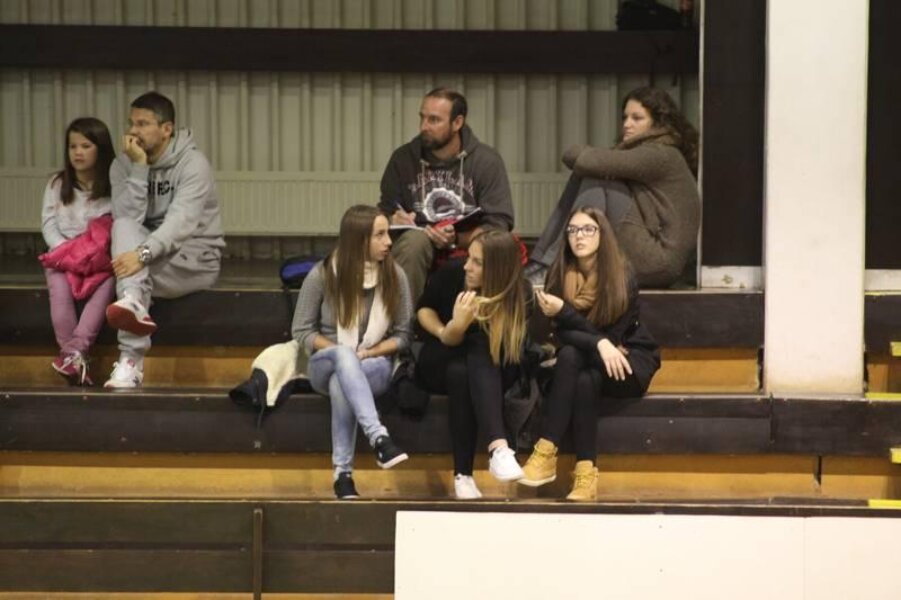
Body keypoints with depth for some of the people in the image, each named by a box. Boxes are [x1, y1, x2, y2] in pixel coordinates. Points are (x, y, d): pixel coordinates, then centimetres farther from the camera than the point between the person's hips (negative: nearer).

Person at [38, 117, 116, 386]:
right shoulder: (57, 184, 9)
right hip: (63, 254, 1)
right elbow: (48, 224, 5)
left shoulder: (114, 185, 4)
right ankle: (73, 354, -35)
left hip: (100, 258, -1)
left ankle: (73, 353, -41)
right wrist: (66, 250, -11)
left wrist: (103, 247, -18)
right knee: (59, 286, -31)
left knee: (108, 283, -33)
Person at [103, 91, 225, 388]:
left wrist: (143, 254, -46)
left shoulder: (193, 163, -15)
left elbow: (182, 222, -30)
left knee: (132, 268, -32)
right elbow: (126, 217, -14)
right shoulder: (123, 165, 1)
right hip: (149, 252, 4)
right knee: (123, 227, -30)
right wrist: (139, 168, -22)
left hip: (195, 257, -4)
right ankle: (135, 304, -52)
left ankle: (131, 360, -38)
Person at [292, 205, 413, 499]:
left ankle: (343, 472, -40)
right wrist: (341, 352, -16)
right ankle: (379, 438, -55)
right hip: (325, 364, -1)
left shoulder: (395, 276, -3)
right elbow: (301, 330, -1)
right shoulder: (322, 275, -7)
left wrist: (369, 352, -16)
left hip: (375, 366, 1)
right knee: (344, 355, -40)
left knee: (341, 382, -38)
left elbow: (402, 335, 2)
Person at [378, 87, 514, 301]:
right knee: (414, 240, -33)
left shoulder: (487, 161, -2)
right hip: (417, 252, 1)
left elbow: (498, 226, -8)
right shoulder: (403, 158, 6)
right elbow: (384, 213, 11)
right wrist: (394, 220, -14)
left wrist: (456, 238, -24)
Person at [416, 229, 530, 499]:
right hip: (439, 366, 0)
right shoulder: (451, 274, -16)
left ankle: (498, 448, -52)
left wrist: (458, 329, -38)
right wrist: (442, 332, -11)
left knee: (481, 348, -37)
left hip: (491, 375, 0)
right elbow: (424, 308, 7)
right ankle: (462, 474, -39)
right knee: (460, 371, -37)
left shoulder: (521, 293, -20)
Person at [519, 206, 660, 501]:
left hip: (630, 360, -3)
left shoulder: (621, 276, -16)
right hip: (587, 361, 3)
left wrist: (563, 311, -27)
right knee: (568, 355, -33)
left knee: (586, 381, -34)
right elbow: (563, 334, -12)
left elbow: (612, 335, -19)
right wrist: (599, 343, -31)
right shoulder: (560, 274, -8)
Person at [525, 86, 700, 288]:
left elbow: (592, 162, -21)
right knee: (582, 177, 3)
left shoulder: (660, 155, -12)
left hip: (659, 263, -9)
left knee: (595, 181, -16)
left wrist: (576, 153, -1)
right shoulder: (641, 150, 19)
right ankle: (541, 260, -6)